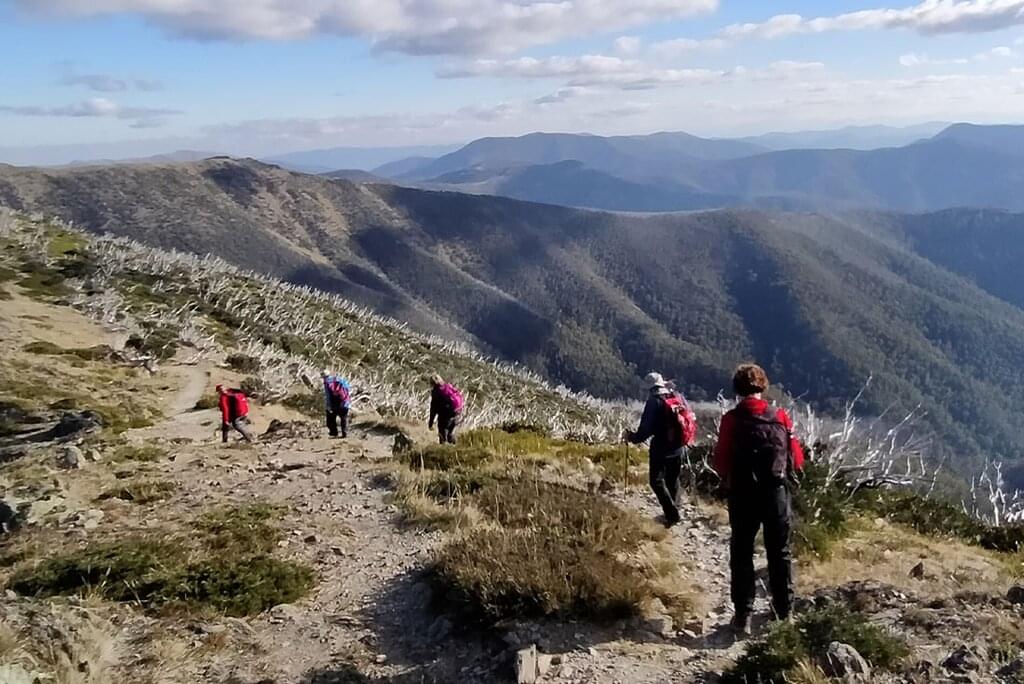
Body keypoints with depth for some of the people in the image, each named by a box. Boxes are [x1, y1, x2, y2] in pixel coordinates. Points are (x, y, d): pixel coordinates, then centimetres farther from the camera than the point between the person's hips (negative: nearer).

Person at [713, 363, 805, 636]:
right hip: (777, 493, 2)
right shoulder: (780, 417, -4)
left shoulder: (731, 420, -10)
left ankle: (743, 616, 8)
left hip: (743, 494, -2)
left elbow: (720, 462, -11)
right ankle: (784, 612, 24)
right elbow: (797, 459, -2)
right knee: (780, 552, 16)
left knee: (741, 554, 9)